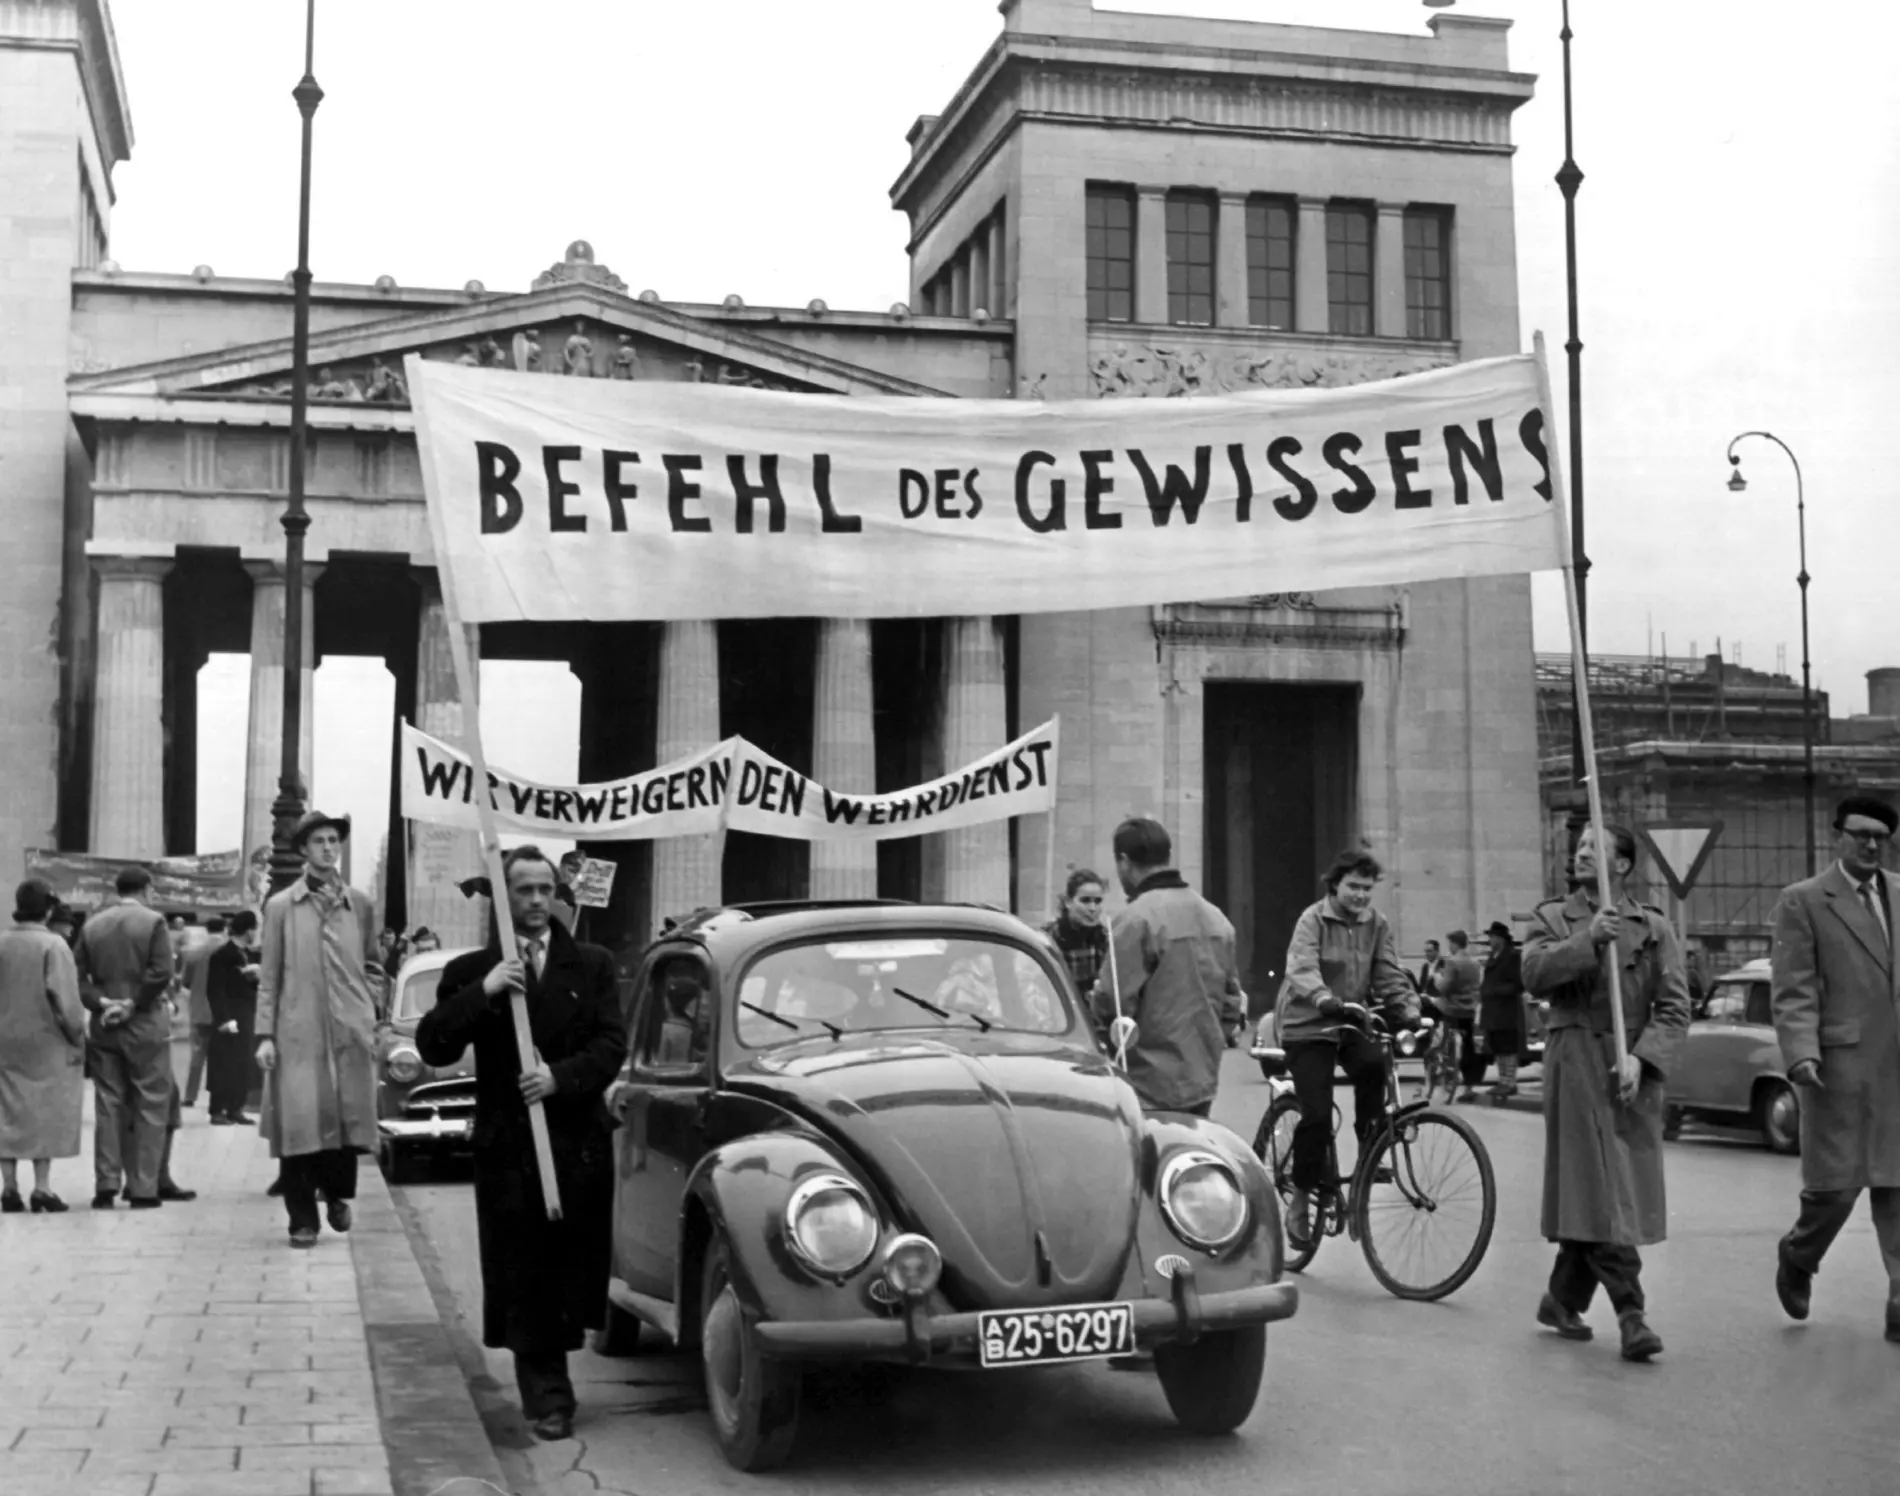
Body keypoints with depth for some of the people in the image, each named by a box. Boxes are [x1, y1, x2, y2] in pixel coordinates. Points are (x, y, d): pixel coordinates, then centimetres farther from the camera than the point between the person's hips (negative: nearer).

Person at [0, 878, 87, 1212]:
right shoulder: (52, 945, -13)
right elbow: (64, 997, -15)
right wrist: (77, 1036, -6)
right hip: (44, 1041, -4)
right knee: (46, 1111, 5)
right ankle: (42, 1187, 2)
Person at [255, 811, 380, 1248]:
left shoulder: (361, 904, 11)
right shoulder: (281, 906, 5)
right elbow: (269, 977, 4)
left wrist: (373, 1020, 8)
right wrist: (265, 1035, -3)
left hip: (351, 1030, 2)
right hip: (299, 1031, -2)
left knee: (349, 1118, 2)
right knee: (300, 1122, -4)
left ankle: (337, 1193, 28)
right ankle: (303, 1218, 7)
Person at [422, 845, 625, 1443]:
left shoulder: (592, 965, 9)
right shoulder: (471, 971, 7)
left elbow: (611, 1044, -1)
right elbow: (431, 1047, -4)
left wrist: (560, 1076, -17)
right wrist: (482, 992, -16)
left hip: (580, 1143, 1)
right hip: (506, 1147, -1)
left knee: (572, 1272, 4)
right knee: (524, 1279, 1)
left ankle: (546, 1387, 20)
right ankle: (548, 1398, 9)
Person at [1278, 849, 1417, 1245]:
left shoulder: (1376, 925, 3)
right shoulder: (1313, 920, -11)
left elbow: (1391, 975, -3)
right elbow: (1302, 970, -27)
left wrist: (1410, 1013, -22)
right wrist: (1327, 1001, -46)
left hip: (1352, 1024, 4)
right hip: (1308, 1026, -4)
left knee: (1374, 1065, -29)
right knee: (1317, 1113, -14)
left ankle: (1370, 1153, -11)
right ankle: (1301, 1199, 4)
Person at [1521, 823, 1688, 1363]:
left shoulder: (1653, 927, 8)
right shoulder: (1552, 917, 8)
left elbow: (1674, 1006, 1)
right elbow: (1534, 974, -10)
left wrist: (1641, 1058, -13)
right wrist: (1588, 940, -21)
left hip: (1634, 1070, 2)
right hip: (1575, 1064, -2)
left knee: (1590, 1191, 8)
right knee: (1600, 1193, -8)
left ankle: (1563, 1298, 23)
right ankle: (1630, 1314, -9)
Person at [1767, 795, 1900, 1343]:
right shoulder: (1804, 902, 1)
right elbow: (1793, 991, -5)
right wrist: (1801, 1052, -19)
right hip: (1842, 1063, -3)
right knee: (1836, 1185, 1)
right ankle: (1797, 1259, 29)